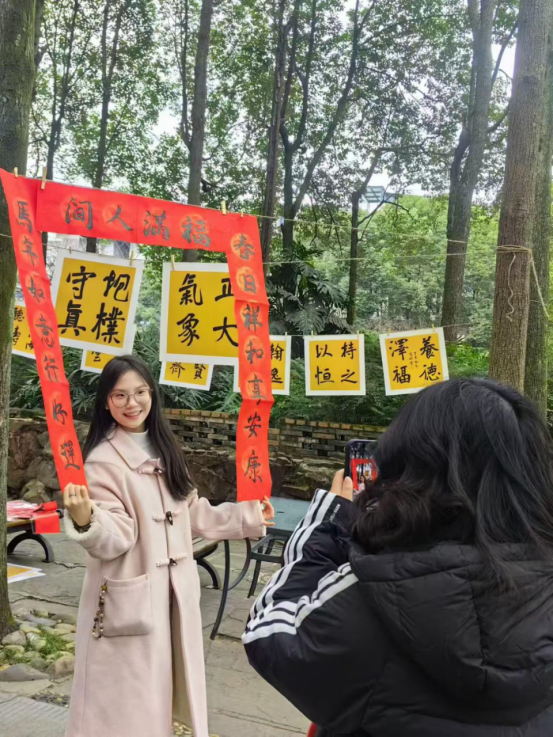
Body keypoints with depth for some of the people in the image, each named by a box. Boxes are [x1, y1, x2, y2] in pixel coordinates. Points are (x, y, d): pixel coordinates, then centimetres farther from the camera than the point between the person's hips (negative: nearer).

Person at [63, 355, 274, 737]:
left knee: (165, 693, 18)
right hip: (129, 601, -7)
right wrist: (85, 521, -39)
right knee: (128, 703, 3)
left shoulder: (164, 450, 8)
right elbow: (114, 539, -20)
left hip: (176, 593, 7)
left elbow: (193, 515, 13)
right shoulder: (103, 461, -15)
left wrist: (248, 515, 16)